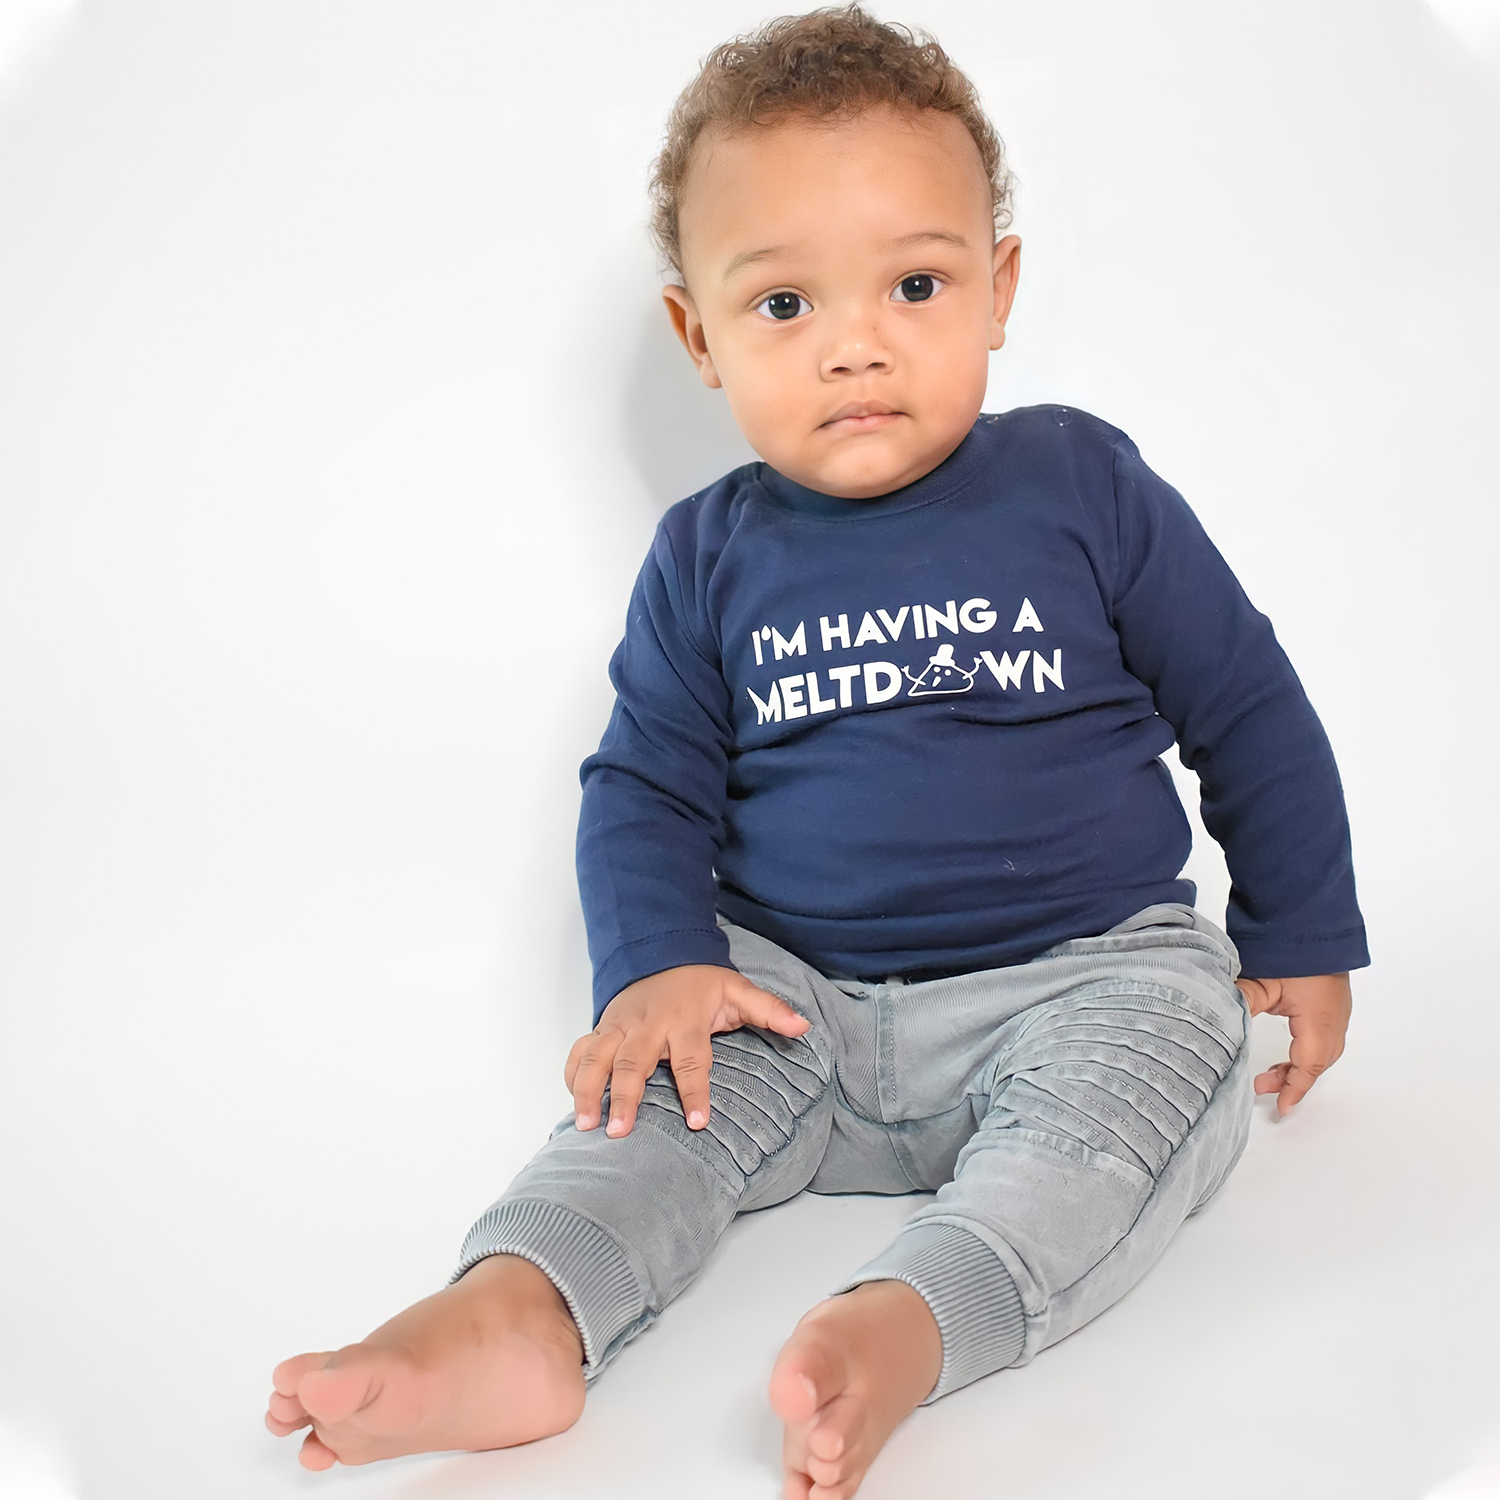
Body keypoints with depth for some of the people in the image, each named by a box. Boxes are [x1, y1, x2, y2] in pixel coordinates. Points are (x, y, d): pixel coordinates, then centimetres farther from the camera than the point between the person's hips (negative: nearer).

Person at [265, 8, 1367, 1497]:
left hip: (1082, 970, -2)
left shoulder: (1086, 489, -2)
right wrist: (654, 963, -11)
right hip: (795, 993, 3)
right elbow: (645, 785, 8)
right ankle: (516, 1311, -39)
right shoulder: (707, 560, 2)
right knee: (654, 1083, -20)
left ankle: (903, 1325, -48)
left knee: (1163, 1058, -31)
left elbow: (1250, 713, 6)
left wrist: (1301, 939, 9)